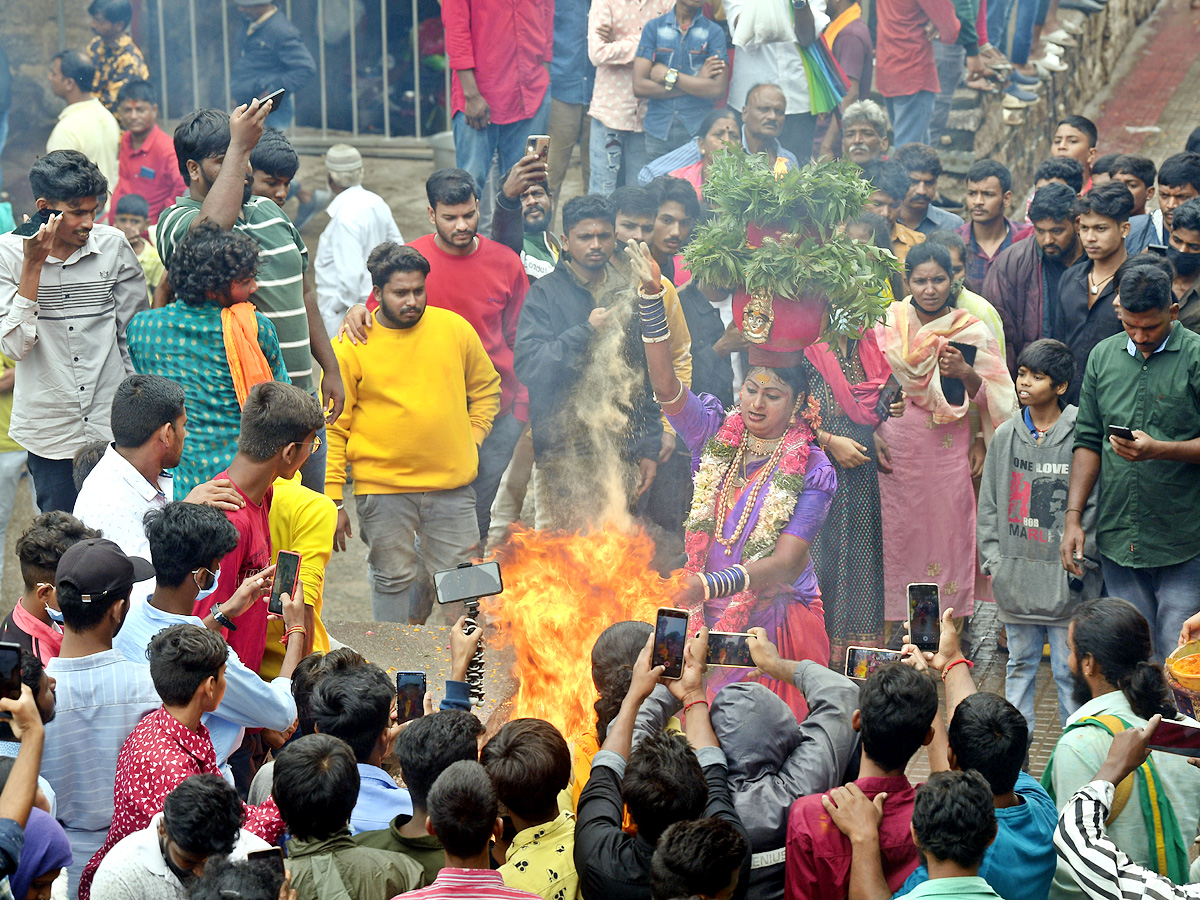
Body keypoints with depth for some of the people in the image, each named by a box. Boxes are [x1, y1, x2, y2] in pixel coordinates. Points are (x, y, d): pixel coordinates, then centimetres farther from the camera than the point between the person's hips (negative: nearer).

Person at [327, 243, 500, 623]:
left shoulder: (455, 329, 2)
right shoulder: (349, 346, -6)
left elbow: (486, 388, 19)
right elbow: (332, 427, -3)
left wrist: (473, 439, 5)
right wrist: (333, 501, -6)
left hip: (452, 482, 3)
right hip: (382, 487, -3)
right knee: (392, 579, 8)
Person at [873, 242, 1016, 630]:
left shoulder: (973, 331, 0)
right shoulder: (888, 324, 3)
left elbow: (991, 396, -1)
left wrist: (965, 373, -19)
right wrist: (872, 435, -2)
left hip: (948, 449, -1)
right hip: (896, 448, 1)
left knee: (948, 534, 1)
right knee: (897, 534, 3)